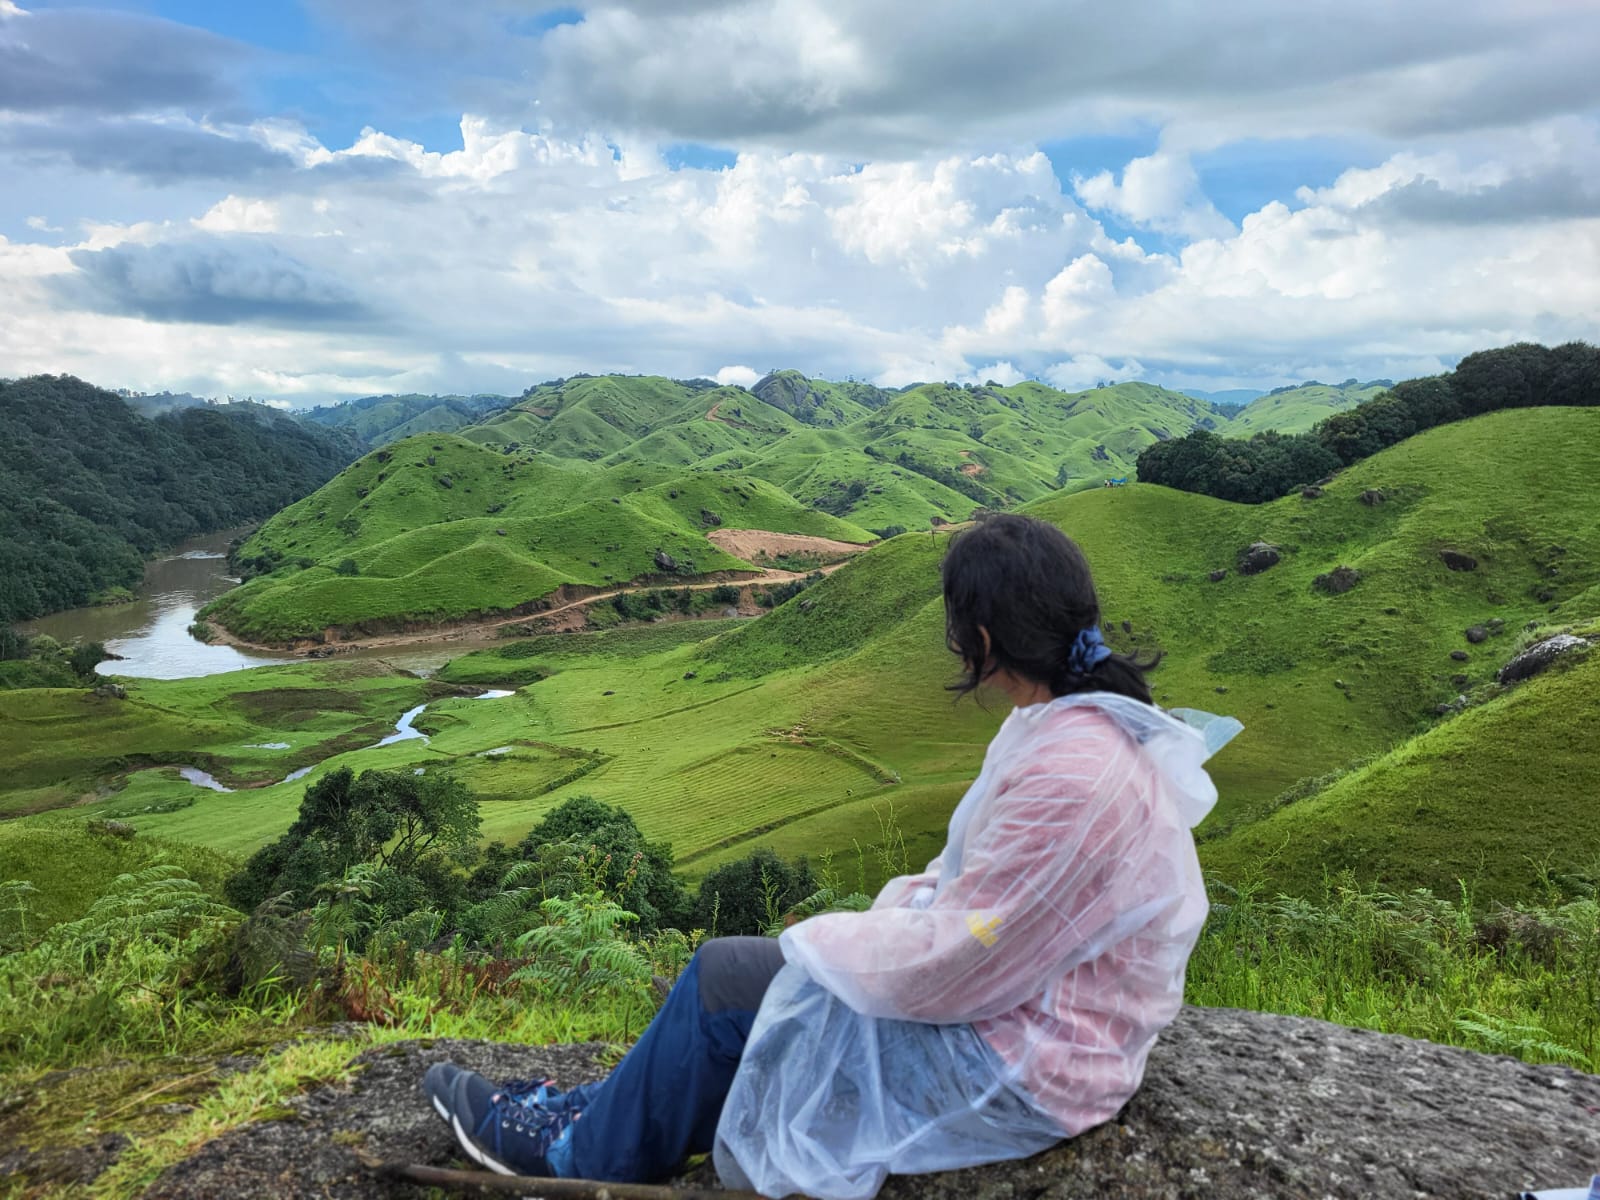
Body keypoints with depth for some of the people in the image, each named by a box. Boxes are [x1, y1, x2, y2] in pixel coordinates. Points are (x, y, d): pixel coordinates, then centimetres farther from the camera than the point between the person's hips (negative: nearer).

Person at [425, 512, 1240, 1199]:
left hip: (1015, 1062, -9)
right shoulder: (1072, 717, -1)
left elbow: (945, 964, -26)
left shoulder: (1072, 773, -32)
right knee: (729, 970, 10)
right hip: (1011, 992, 9)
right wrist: (901, 906, 0)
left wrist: (818, 941, -11)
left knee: (724, 979, -2)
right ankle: (598, 1115, 28)